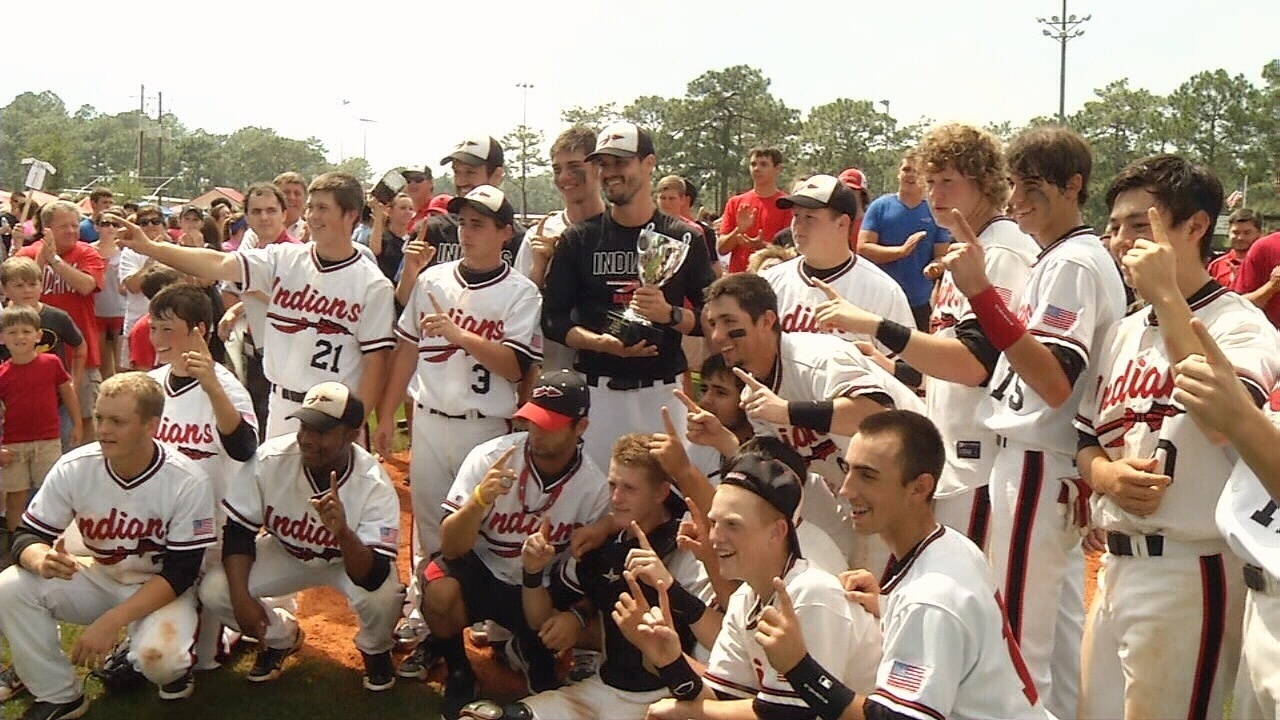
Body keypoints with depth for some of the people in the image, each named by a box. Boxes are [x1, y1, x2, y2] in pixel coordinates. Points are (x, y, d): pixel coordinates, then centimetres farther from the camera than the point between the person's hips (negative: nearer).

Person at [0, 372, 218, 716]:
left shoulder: (187, 482, -24)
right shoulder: (74, 467, -16)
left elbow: (179, 574, -22)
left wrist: (111, 621, -31)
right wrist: (42, 560, -35)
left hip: (163, 589, -4)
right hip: (99, 579, 4)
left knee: (158, 658, -33)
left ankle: (175, 664, 7)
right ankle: (59, 696, -2)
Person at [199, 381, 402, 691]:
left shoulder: (374, 485, -31)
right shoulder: (270, 459, -26)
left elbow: (374, 578, -36)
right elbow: (238, 530, -13)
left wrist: (343, 533, -55)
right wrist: (241, 596, -24)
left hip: (352, 557, -2)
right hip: (285, 553, 3)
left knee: (382, 596, -33)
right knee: (213, 591, -18)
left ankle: (375, 650, 7)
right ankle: (281, 636, 15)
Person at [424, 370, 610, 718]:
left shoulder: (594, 488, -14)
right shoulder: (490, 457, -18)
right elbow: (450, 548, -21)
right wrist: (480, 498, -40)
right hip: (480, 571, -1)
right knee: (440, 595, -31)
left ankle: (524, 646, 13)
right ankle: (459, 676, 1)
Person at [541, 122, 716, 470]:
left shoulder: (683, 238, 6)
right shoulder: (579, 239, 8)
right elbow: (553, 319, 6)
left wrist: (671, 314, -14)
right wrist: (598, 342, -11)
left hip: (663, 392, 0)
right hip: (597, 390, 0)